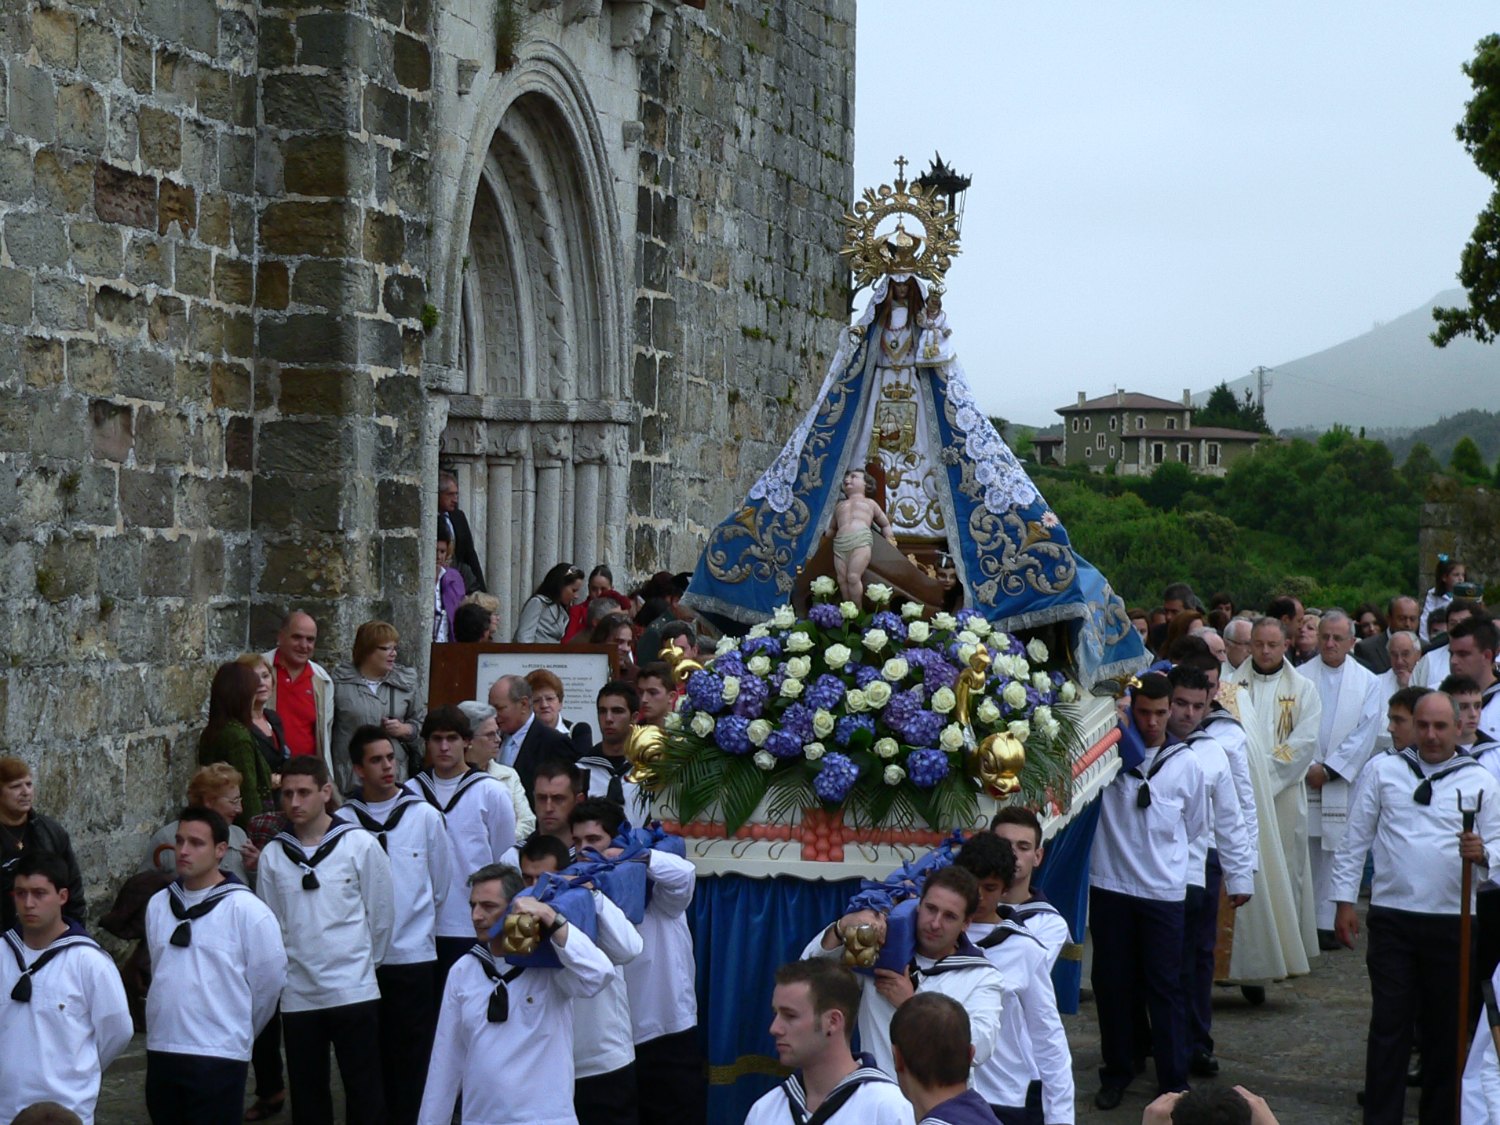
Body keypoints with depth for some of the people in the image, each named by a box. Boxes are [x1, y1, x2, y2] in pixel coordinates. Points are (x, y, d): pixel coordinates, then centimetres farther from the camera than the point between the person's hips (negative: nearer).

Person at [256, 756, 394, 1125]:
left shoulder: (360, 845, -3)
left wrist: (365, 963, 6)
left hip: (354, 992, -3)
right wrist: (285, 969, 2)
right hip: (298, 994, 3)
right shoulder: (273, 855, 3)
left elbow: (381, 914, 3)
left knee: (365, 1093, 0)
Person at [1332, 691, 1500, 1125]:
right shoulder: (1383, 770, 6)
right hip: (1392, 915, -1)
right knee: (1389, 1024, -1)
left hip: (1451, 921, 1)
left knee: (1446, 1027, 9)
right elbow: (1355, 837, 7)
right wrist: (1344, 900, 2)